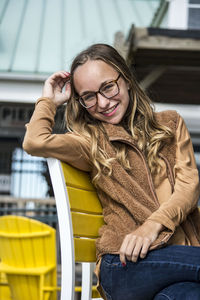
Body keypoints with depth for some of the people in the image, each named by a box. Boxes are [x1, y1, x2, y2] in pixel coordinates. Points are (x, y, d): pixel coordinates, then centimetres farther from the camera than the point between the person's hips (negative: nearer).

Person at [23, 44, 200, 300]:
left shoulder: (170, 124, 22)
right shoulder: (93, 142, 17)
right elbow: (35, 142, -3)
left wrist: (153, 226, -11)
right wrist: (49, 100, 18)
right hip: (126, 263, -1)